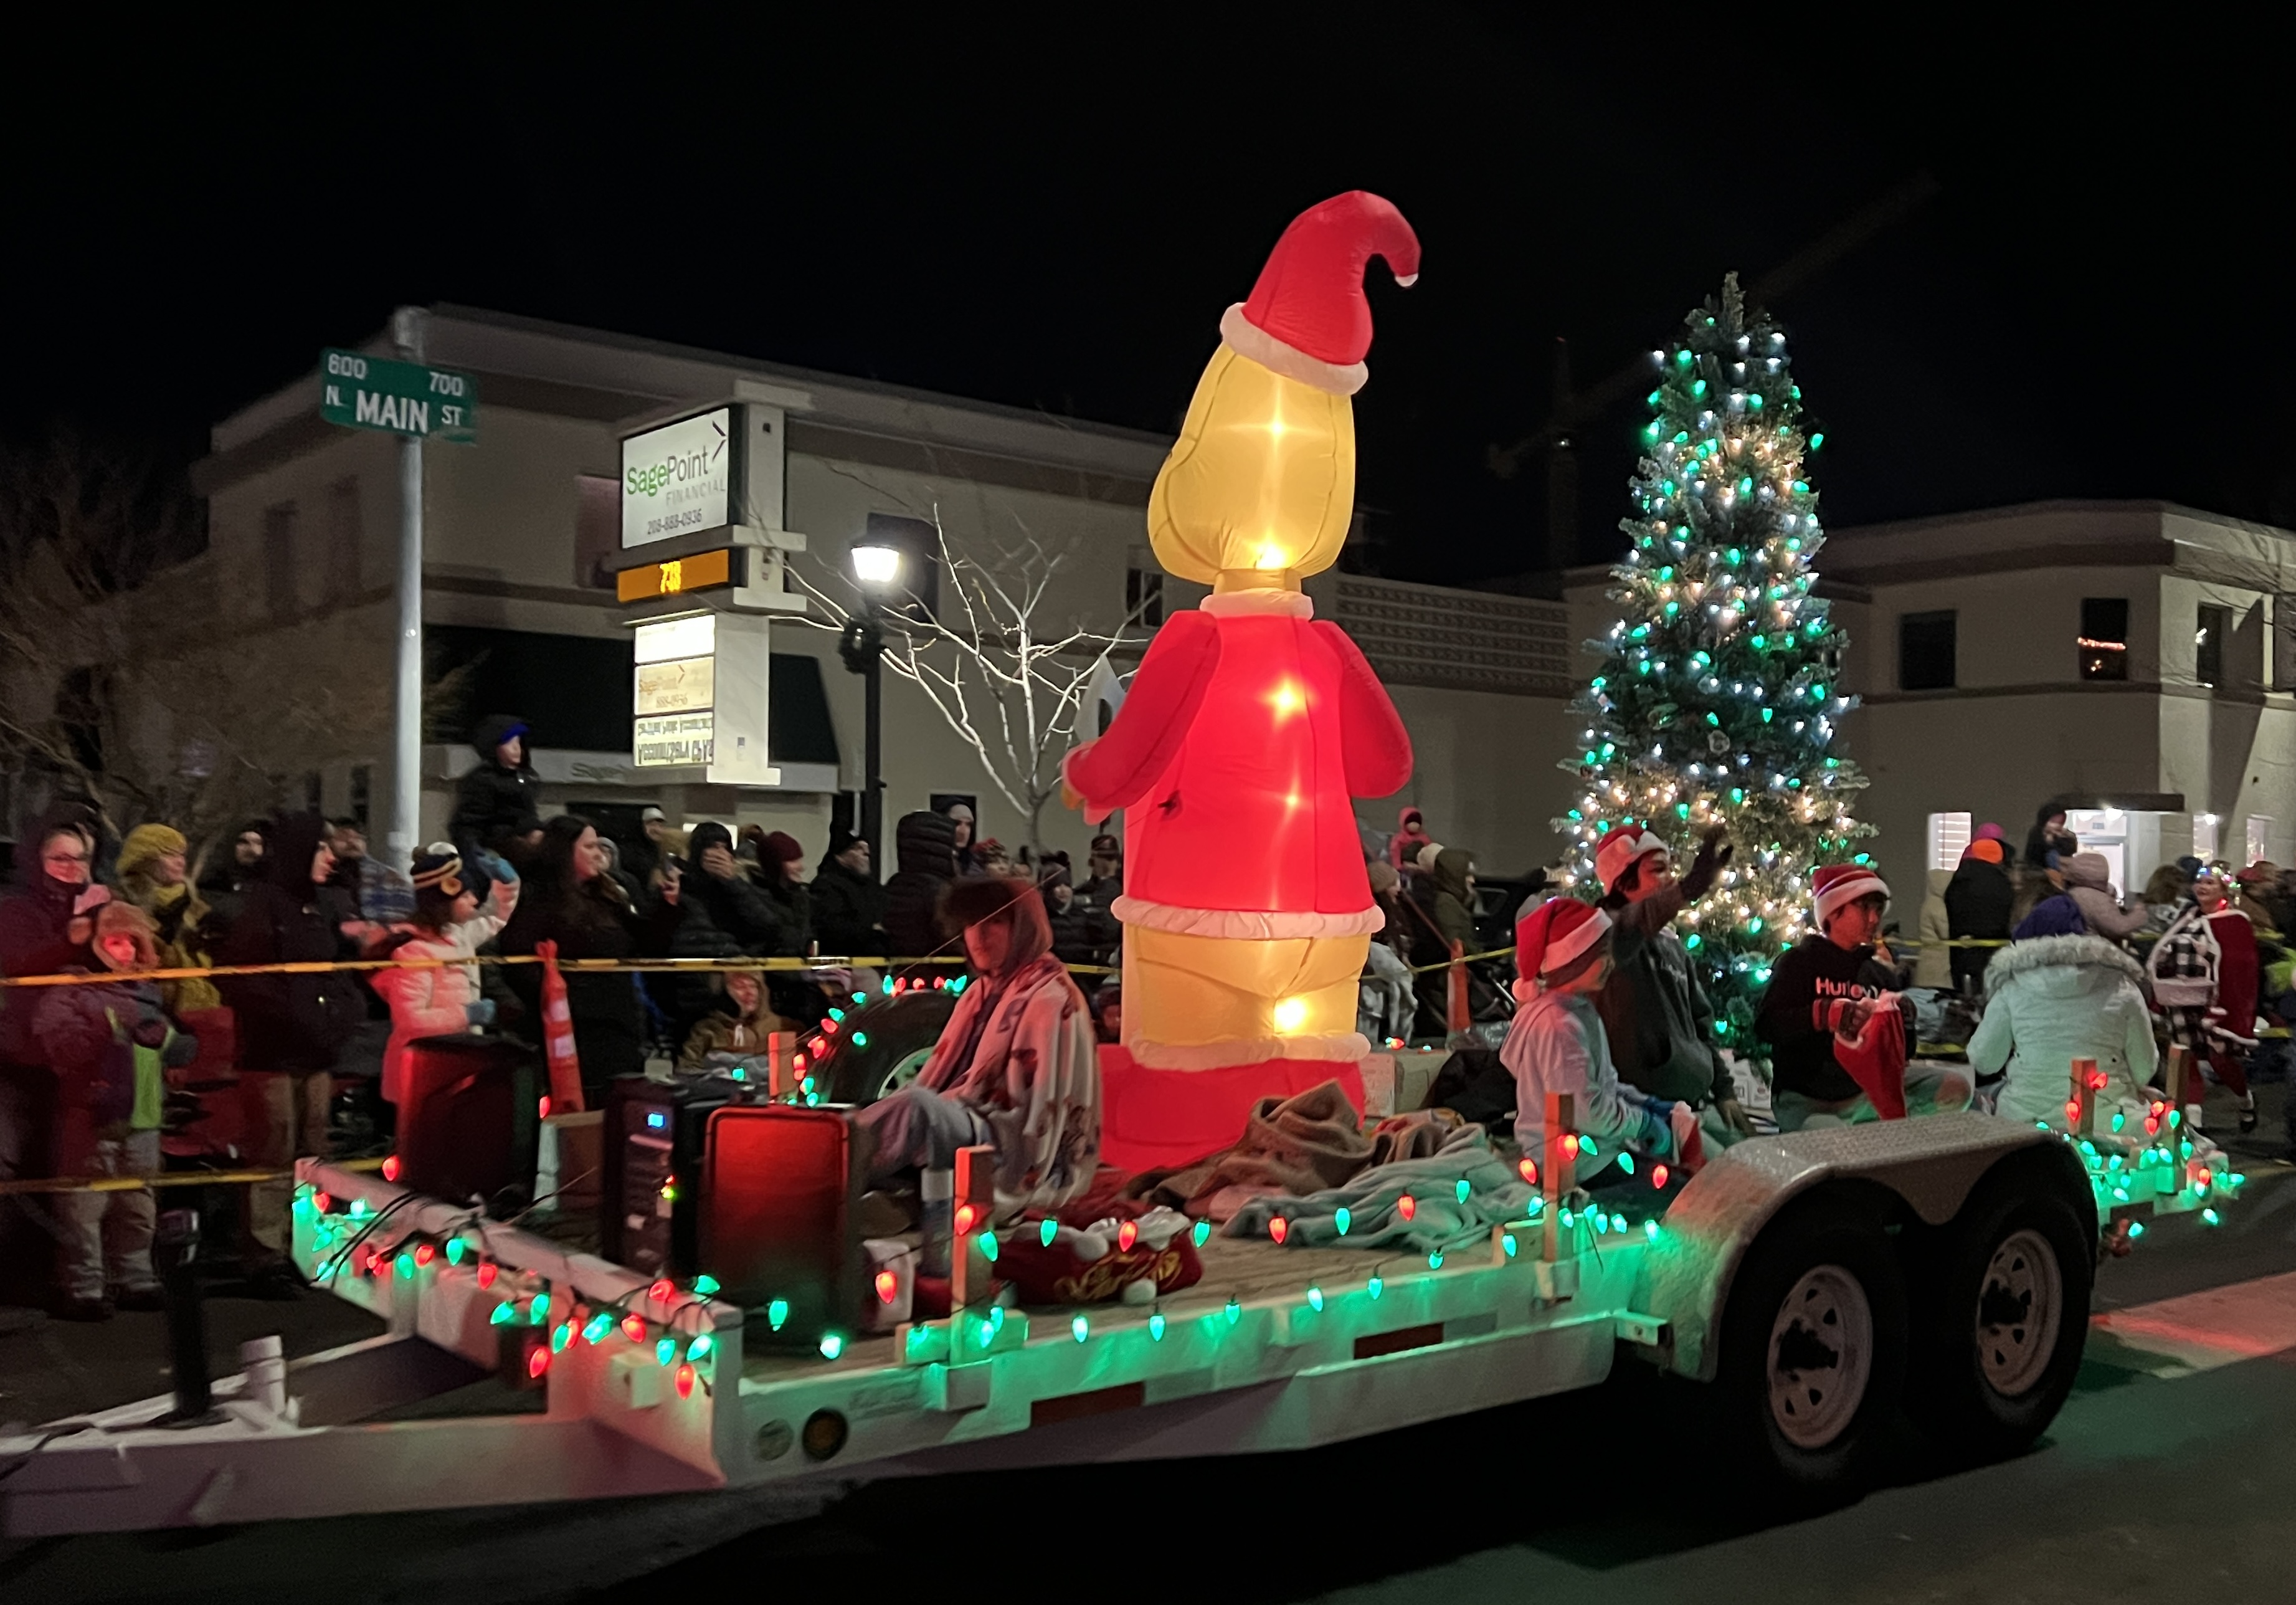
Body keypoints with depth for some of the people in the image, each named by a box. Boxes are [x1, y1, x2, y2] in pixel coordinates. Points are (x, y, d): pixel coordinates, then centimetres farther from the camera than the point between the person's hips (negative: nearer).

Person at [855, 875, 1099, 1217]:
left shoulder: (1048, 1001, -8)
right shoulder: (981, 993, 18)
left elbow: (1035, 1107, -15)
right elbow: (939, 1080, 15)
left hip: (1016, 1157, -8)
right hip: (964, 1131, 8)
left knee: (916, 1106, -32)